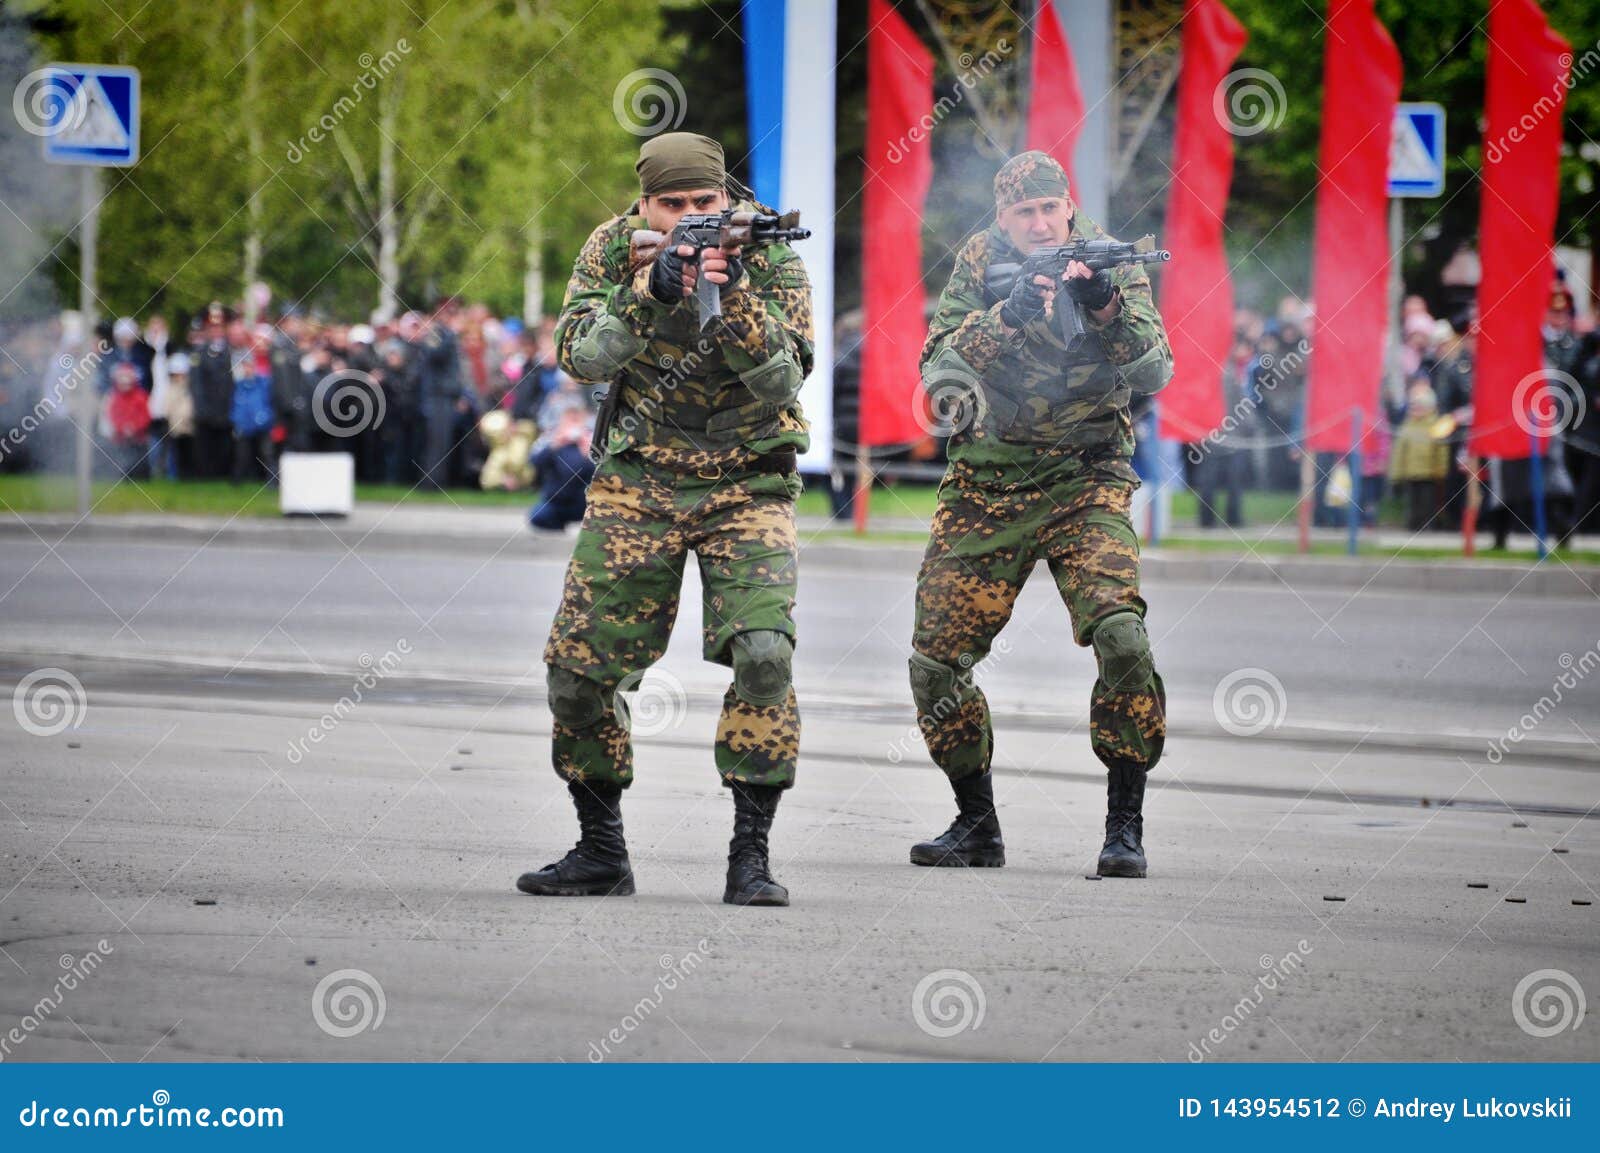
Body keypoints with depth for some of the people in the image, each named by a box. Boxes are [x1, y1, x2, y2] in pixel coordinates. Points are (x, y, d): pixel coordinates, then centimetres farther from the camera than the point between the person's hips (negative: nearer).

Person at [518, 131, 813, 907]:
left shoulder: (770, 257, -11)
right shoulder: (613, 248, -5)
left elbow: (781, 383, -19)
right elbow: (580, 357, -16)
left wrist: (736, 297, -34)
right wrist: (648, 295, -31)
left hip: (747, 485, -2)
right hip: (638, 483, 2)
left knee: (764, 653, -22)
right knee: (578, 668, -2)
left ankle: (750, 856, -14)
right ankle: (600, 850, 16)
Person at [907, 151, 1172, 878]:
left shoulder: (1111, 262, -4)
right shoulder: (982, 261, 0)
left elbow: (1154, 373, -14)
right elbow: (939, 359, -12)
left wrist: (1107, 307, -31)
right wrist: (1009, 315, -28)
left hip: (1085, 483, -2)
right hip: (985, 484, 2)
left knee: (1121, 637, -22)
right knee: (936, 660, -1)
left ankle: (1125, 826, -13)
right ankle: (976, 824, 17)